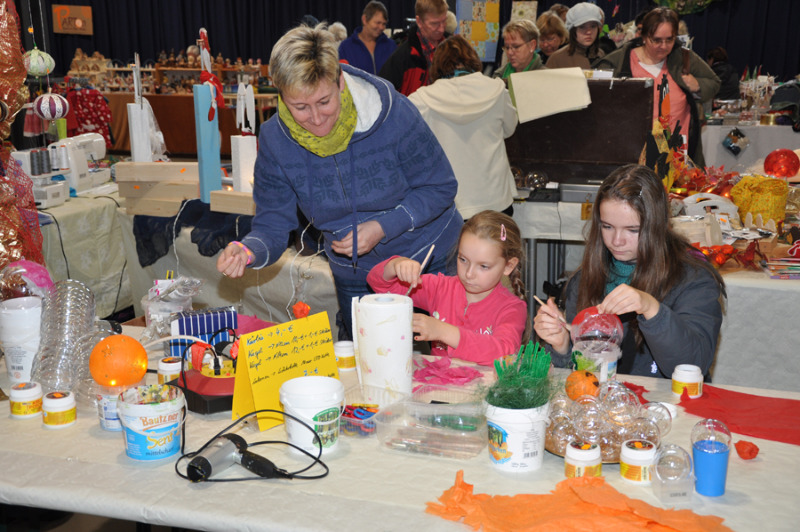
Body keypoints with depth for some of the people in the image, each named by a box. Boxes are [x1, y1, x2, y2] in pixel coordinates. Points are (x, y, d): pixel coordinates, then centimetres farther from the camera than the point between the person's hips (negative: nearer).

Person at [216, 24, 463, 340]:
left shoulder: (392, 113, -25)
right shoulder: (274, 139, -17)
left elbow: (441, 187, -15)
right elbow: (272, 226, -13)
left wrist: (382, 228, -26)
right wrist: (248, 252, -36)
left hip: (424, 256, -2)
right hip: (355, 275, 2)